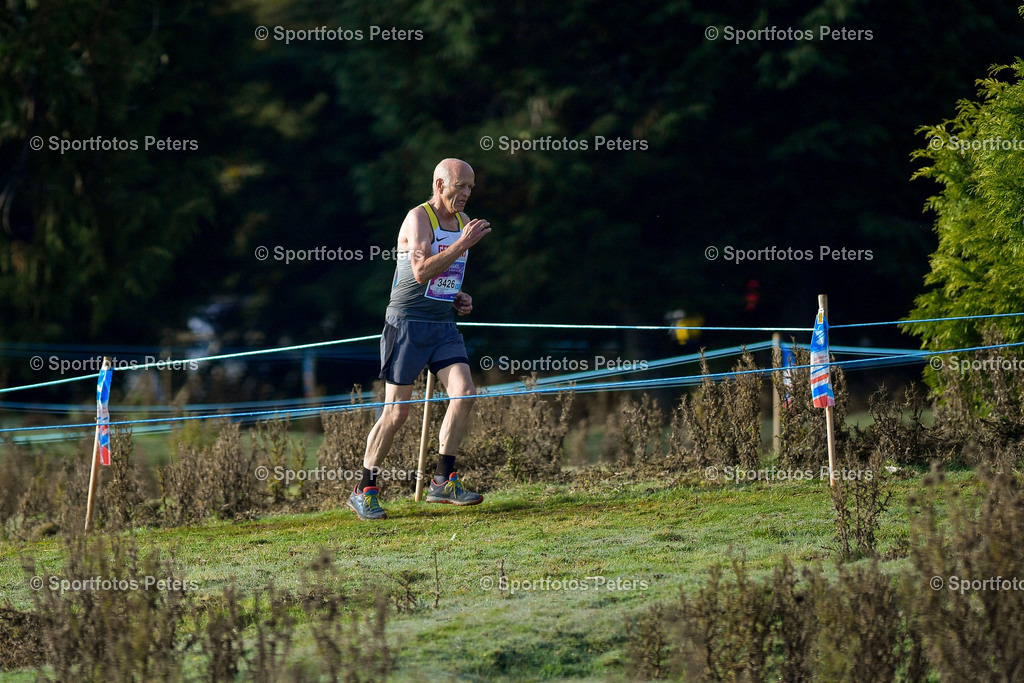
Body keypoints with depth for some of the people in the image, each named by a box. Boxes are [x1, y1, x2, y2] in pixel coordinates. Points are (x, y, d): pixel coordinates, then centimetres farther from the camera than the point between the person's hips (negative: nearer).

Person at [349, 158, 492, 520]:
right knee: (396, 412, -6)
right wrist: (463, 244, -26)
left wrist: (458, 299, 8)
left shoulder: (462, 221, 13)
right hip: (407, 323, -7)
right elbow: (421, 272, -24)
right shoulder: (418, 218, -11)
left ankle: (443, 481, -5)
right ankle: (364, 490, 5)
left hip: (444, 324, 7)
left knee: (464, 392, -12)